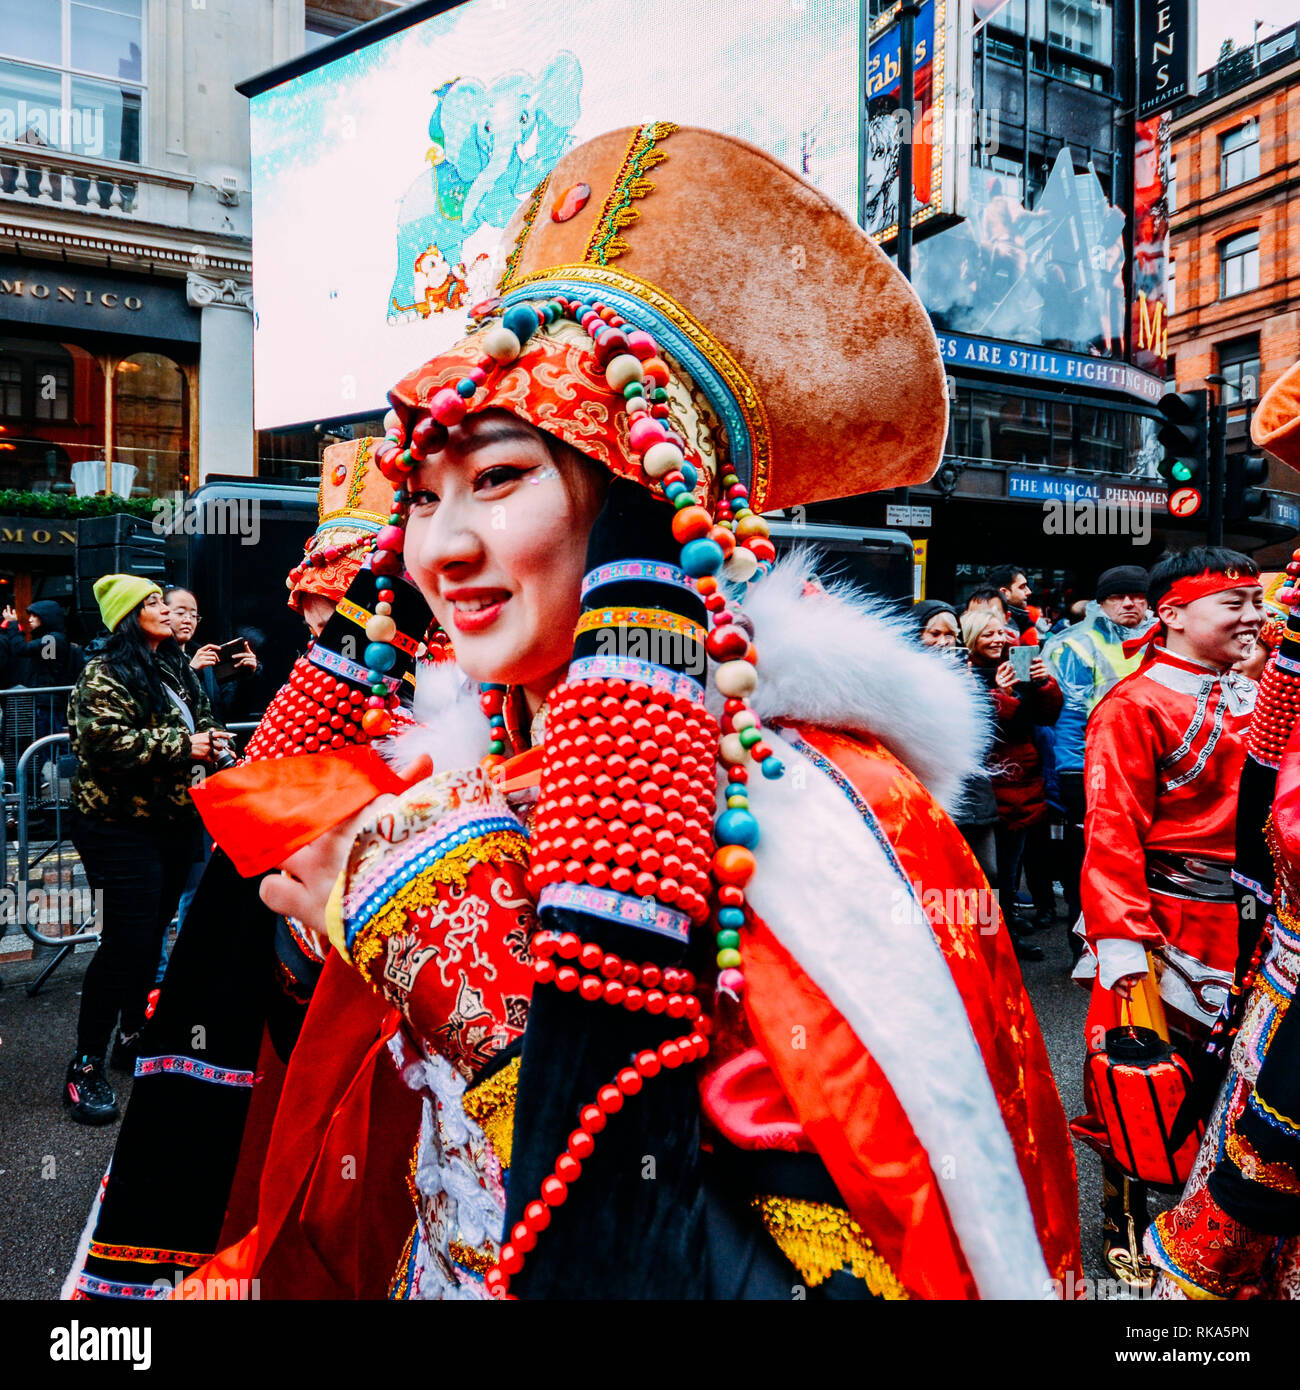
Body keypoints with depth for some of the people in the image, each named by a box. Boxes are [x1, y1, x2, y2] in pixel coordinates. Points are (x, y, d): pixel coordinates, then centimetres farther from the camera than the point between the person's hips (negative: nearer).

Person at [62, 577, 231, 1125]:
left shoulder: (176, 668, 15)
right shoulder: (105, 673, -10)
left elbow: (200, 719, 27)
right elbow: (106, 740, -23)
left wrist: (210, 739, 6)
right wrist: (181, 746, -21)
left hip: (175, 822, 8)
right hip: (122, 827, -8)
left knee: (152, 935, 15)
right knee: (126, 941, -9)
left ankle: (134, 1036, 32)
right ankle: (86, 1064, 5)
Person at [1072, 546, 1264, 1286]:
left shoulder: (1255, 697, 10)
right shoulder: (1136, 706, -14)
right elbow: (1113, 834, -18)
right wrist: (1121, 942, -23)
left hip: (1249, 926, 7)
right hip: (1168, 928, -7)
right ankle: (1124, 1227, 27)